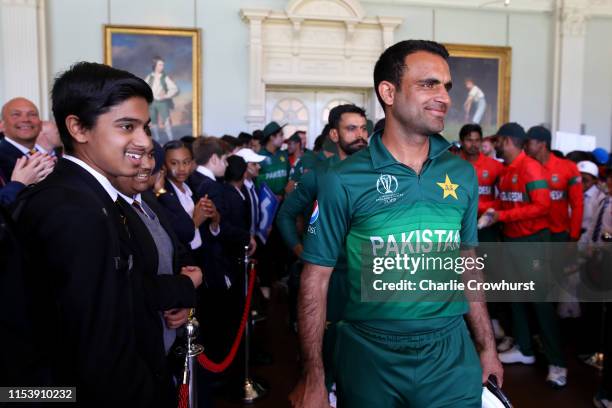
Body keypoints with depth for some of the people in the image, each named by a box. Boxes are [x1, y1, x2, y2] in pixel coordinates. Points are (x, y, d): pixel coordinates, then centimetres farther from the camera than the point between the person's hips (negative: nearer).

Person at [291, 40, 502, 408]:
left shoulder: (463, 174, 1)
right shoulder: (343, 181, -11)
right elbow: (316, 278, -8)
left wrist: (488, 347, 11)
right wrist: (313, 378, -10)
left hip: (451, 353, 2)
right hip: (369, 355, -2)